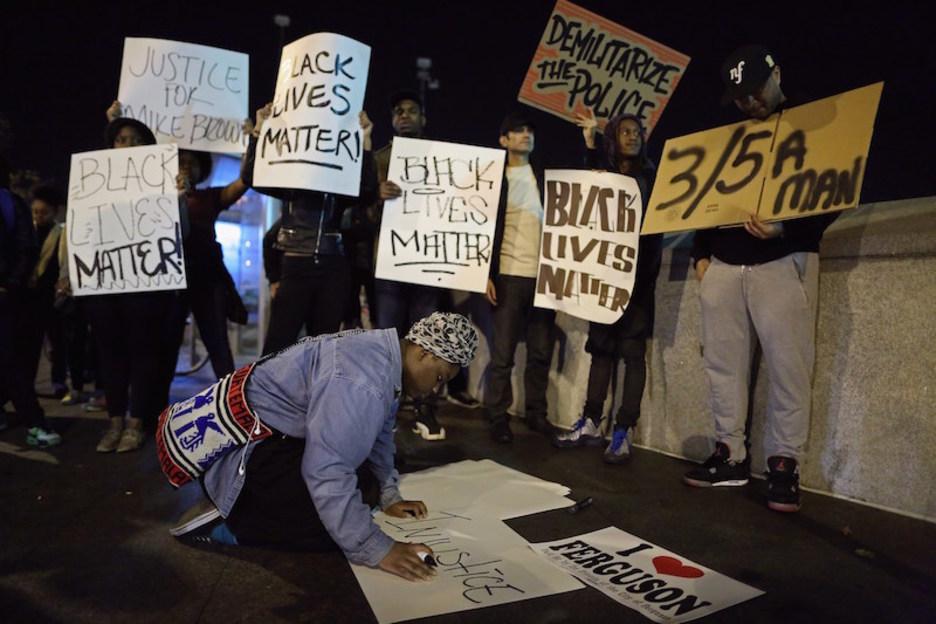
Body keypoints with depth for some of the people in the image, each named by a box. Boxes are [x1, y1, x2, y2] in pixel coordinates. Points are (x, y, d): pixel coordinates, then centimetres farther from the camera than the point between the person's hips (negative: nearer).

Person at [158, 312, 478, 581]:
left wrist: (388, 497, 14)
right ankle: (222, 521, -5)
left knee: (364, 490, 9)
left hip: (286, 434, 10)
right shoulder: (359, 383, -31)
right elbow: (327, 473, -34)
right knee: (333, 529, -16)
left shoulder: (386, 357, 1)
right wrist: (376, 550, -28)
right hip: (246, 447, -10)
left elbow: (378, 437, 14)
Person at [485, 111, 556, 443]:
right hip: (508, 276, -3)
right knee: (503, 353, -1)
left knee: (541, 352, 5)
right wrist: (486, 275, -6)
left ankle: (537, 415, 15)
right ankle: (498, 418, 8)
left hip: (543, 275, 3)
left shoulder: (545, 178, 16)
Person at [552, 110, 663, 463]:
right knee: (601, 347, 7)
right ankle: (590, 424, 15)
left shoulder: (652, 177, 7)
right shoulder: (600, 172, 13)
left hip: (637, 273, -3)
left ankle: (624, 432, -1)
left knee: (632, 350, -4)